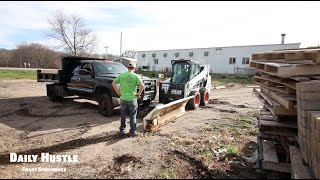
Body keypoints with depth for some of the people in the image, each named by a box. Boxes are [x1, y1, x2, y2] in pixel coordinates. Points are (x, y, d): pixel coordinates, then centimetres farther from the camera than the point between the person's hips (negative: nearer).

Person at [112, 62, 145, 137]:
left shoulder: (121, 75, 2)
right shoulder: (136, 76, -7)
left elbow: (113, 83, 1)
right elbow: (142, 85, -19)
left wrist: (118, 92, 4)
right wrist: (139, 93, -7)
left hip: (123, 99, 3)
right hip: (132, 99, -2)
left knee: (123, 116, 15)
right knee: (133, 116, 11)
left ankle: (122, 131, 25)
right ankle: (133, 131, 20)